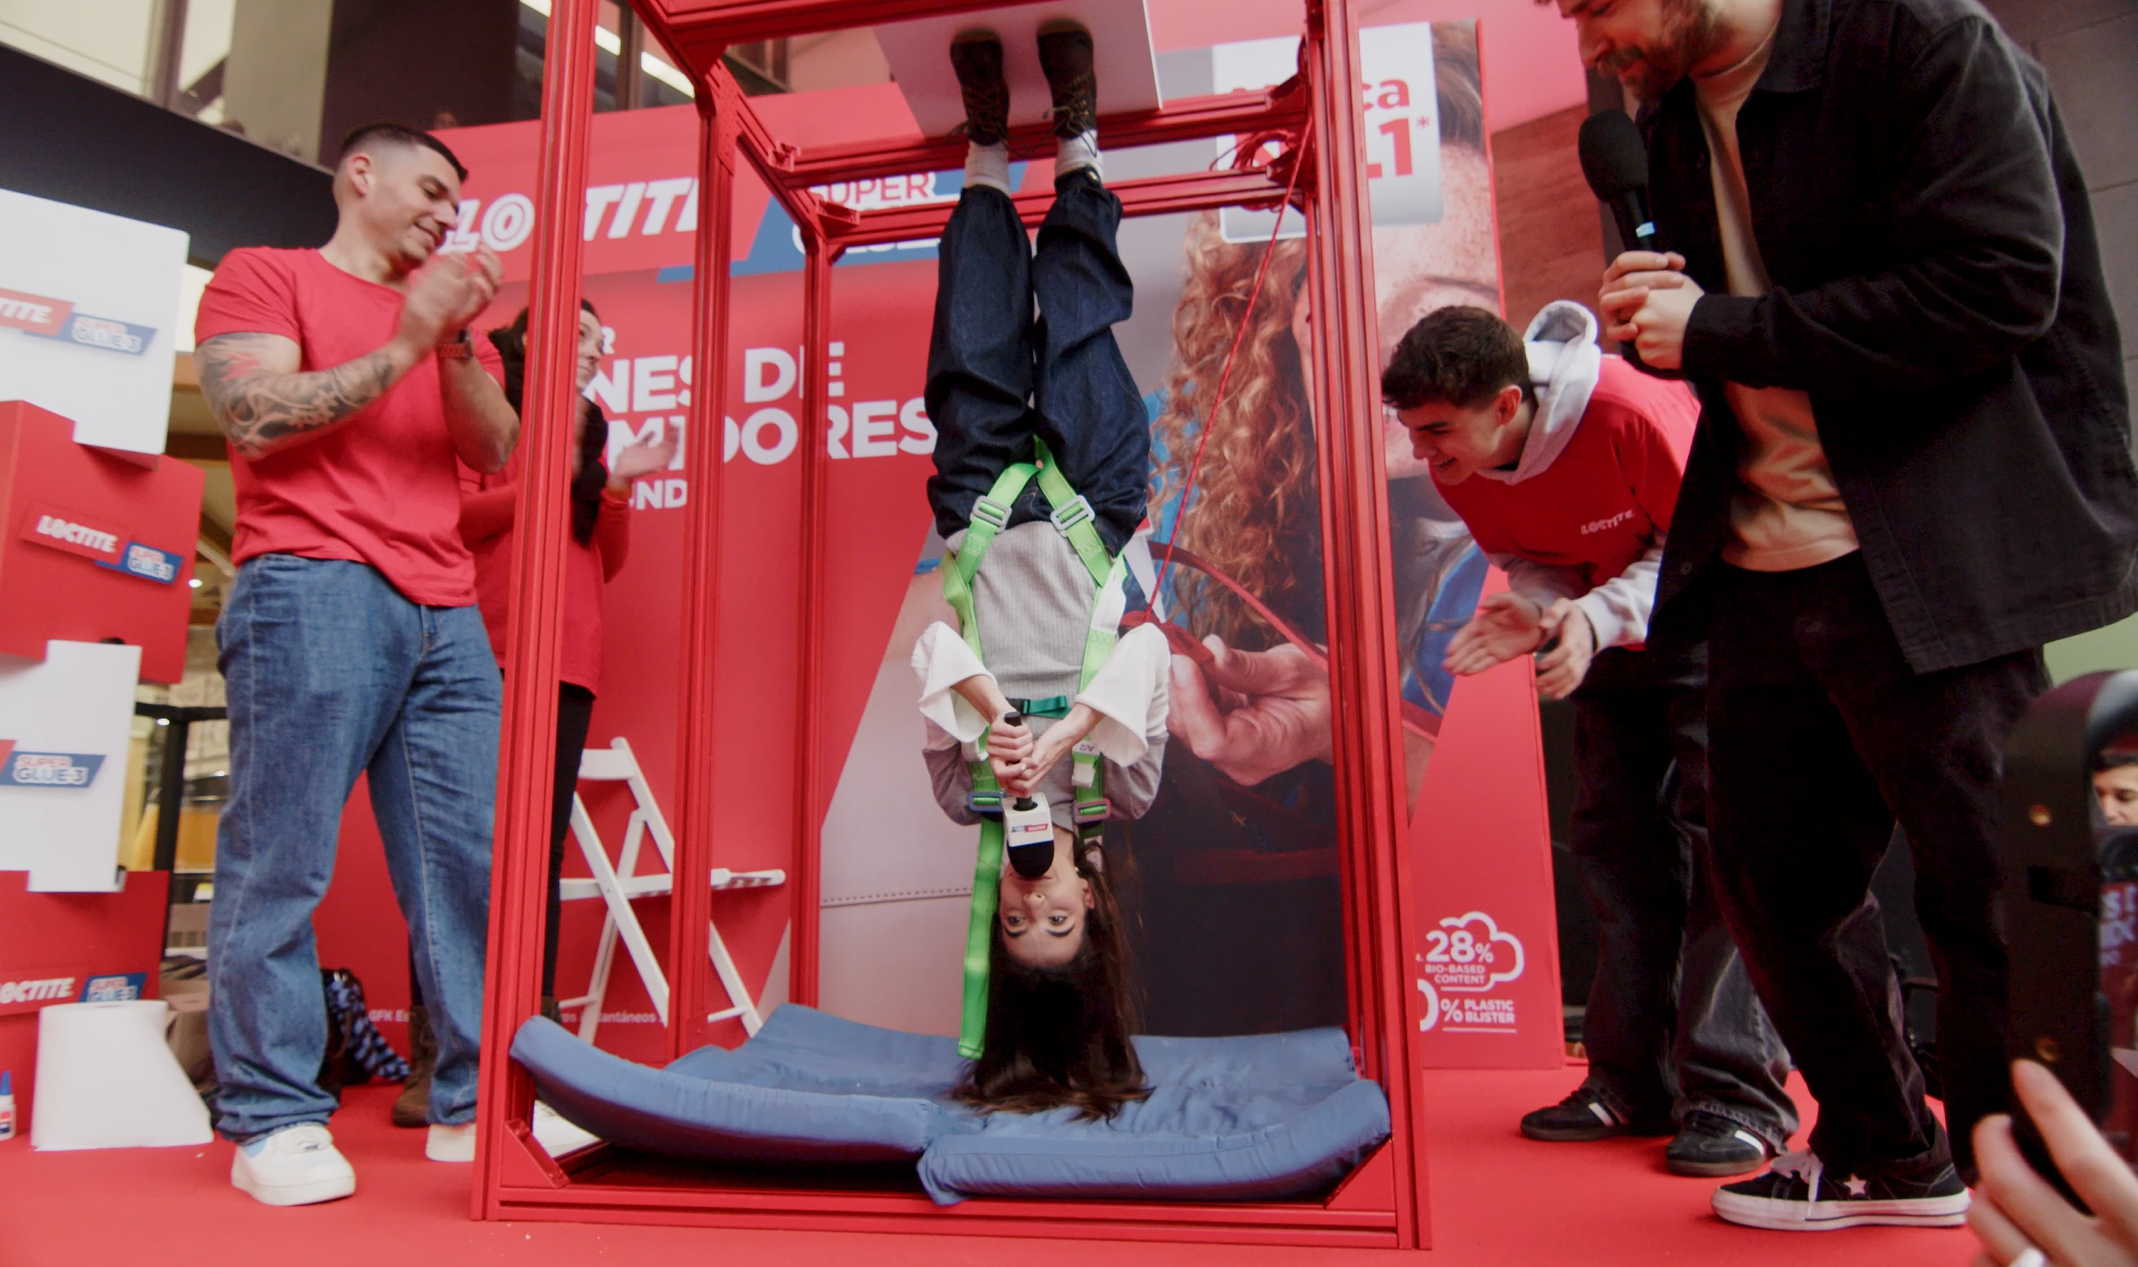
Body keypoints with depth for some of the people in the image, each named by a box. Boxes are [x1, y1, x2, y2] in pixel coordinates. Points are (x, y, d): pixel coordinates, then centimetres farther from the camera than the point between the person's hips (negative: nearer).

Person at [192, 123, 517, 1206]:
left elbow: (498, 452, 13)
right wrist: (403, 347, -4)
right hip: (313, 588, -5)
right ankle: (273, 1118, 3)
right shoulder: (262, 276, 12)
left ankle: (477, 1101, 5)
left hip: (445, 612, 5)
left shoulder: (447, 315, 27)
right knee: (281, 858, -6)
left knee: (472, 856, -1)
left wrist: (458, 347, -2)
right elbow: (254, 419, -3)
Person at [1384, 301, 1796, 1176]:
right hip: (1609, 637, 6)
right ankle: (1636, 1080, 12)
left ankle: (1737, 1092, -6)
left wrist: (1597, 616, -34)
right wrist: (1535, 614, -23)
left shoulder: (1629, 413, -32)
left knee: (1719, 833, -13)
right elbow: (1530, 561, 0)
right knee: (1613, 842, 4)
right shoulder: (1458, 463, -13)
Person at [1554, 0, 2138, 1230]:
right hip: (1763, 574, 8)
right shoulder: (1675, 118, 14)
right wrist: (1654, 322, -1)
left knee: (1990, 898, 1)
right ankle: (1886, 1153, 36)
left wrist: (1719, 330, -17)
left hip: (1932, 568, -7)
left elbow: (2000, 286, -19)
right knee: (1772, 877, 14)